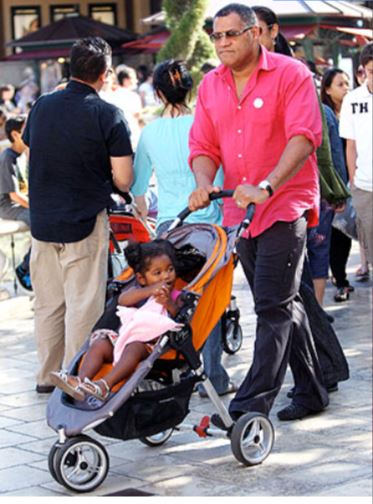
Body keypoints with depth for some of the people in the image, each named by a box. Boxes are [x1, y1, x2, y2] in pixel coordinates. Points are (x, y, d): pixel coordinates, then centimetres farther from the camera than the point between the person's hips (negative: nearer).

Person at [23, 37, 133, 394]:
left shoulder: (41, 106, 3)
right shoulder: (108, 115, -12)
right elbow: (123, 180, -13)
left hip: (42, 220, 5)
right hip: (85, 223, -5)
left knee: (47, 303, 14)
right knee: (83, 305, 1)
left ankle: (47, 376, 23)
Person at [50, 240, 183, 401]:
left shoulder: (175, 297, 13)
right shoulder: (138, 291, 18)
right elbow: (123, 300, -5)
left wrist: (169, 304, -16)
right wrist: (150, 291, -15)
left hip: (152, 341, -4)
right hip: (125, 336, 4)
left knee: (134, 348, -35)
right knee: (99, 344, -19)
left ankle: (106, 384, -53)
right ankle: (80, 380, -36)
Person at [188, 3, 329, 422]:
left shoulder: (291, 74, -8)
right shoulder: (210, 85, 10)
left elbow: (303, 137, -18)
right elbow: (203, 145, 8)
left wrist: (266, 187, -30)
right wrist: (205, 183, -14)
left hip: (285, 205, -6)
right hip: (239, 211, 7)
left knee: (273, 307, -10)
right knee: (283, 305, 13)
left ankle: (253, 403, -12)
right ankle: (311, 391, 24)